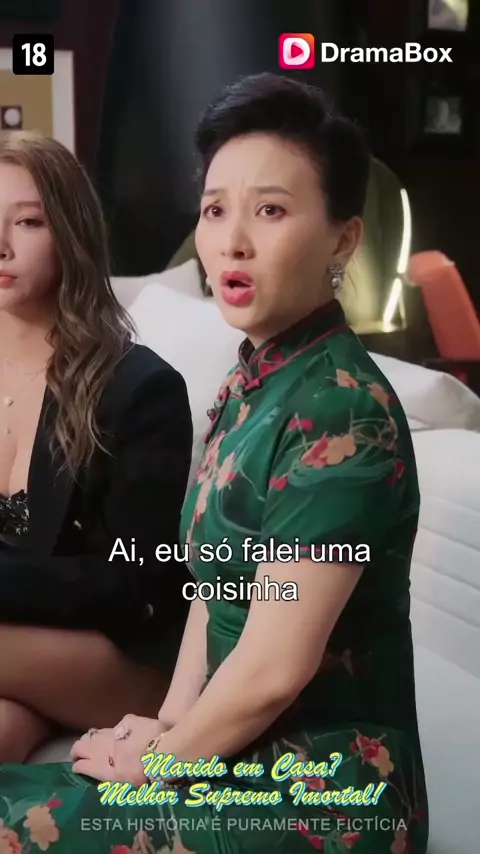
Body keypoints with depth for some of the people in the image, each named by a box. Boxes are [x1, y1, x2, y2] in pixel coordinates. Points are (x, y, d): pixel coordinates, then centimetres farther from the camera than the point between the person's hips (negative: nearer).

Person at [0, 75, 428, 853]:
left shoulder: (340, 411, -22)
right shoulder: (249, 380, 6)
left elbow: (276, 665, -22)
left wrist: (164, 756, -7)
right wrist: (169, 724, -2)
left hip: (326, 790, -7)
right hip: (248, 755, 7)